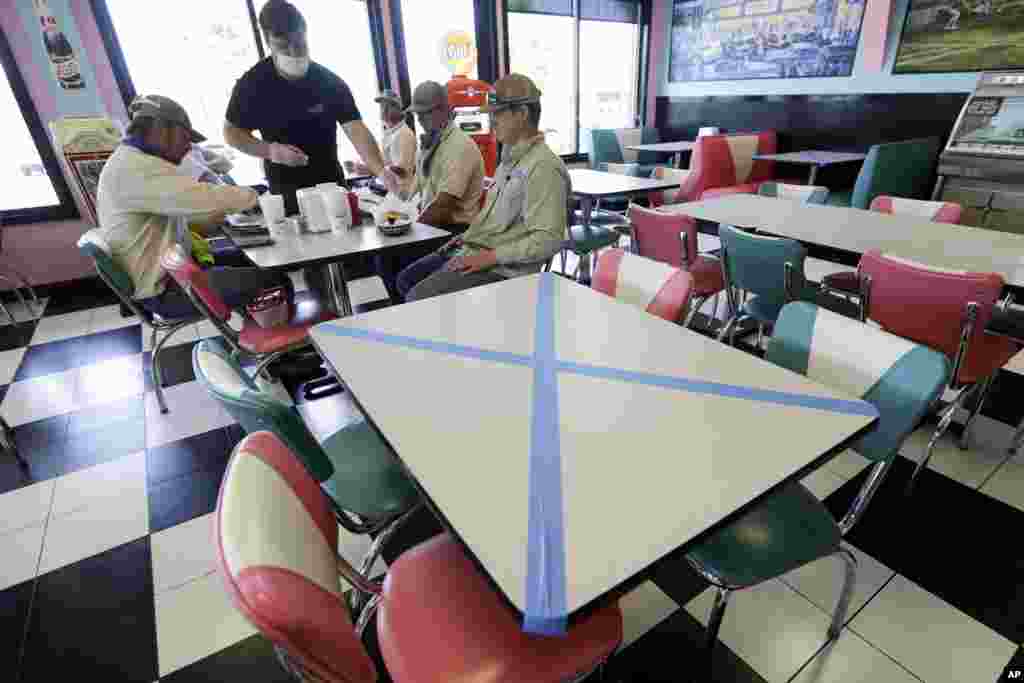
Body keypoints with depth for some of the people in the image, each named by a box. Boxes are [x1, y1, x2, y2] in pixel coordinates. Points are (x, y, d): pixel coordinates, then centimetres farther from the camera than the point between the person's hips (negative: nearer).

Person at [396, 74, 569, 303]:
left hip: (501, 270, -10)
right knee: (406, 280, 10)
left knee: (418, 298, -17)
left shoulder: (543, 166, -18)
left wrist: (490, 256, -22)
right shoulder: (511, 157, 14)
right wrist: (467, 236, 11)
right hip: (471, 249, 10)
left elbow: (547, 239, -24)